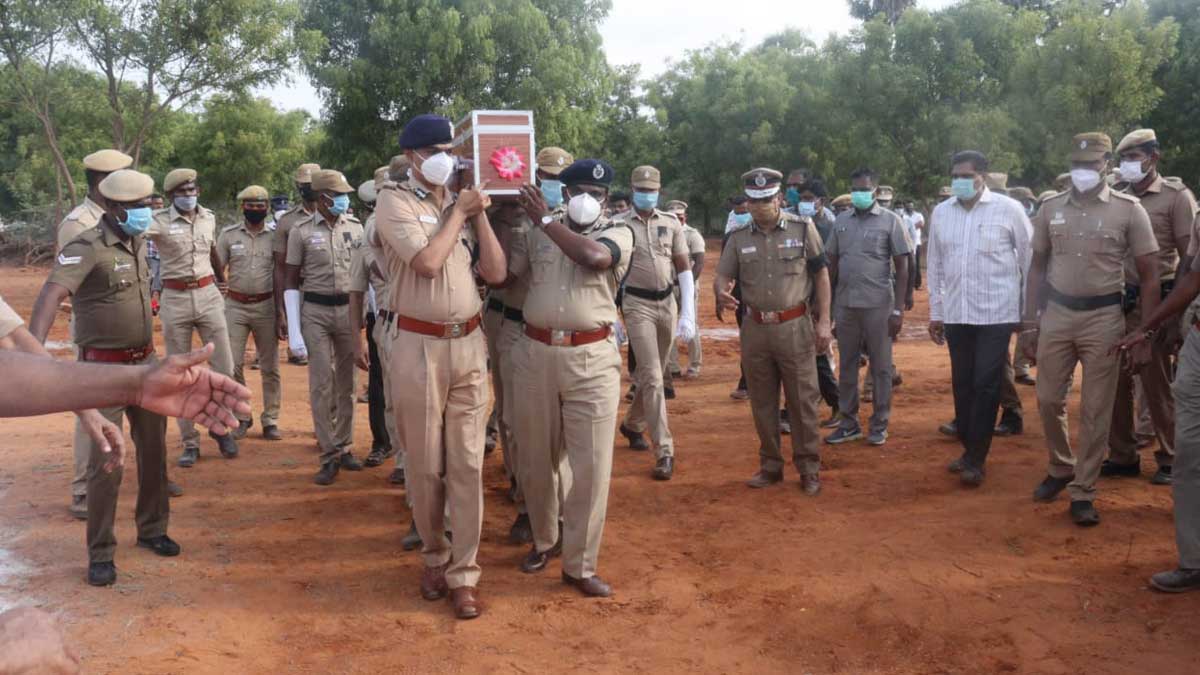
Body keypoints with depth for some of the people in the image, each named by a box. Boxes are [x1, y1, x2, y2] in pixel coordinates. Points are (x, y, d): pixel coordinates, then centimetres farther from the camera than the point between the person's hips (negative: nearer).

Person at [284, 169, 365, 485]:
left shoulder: (355, 227, 4)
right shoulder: (301, 230, -3)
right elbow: (292, 281, 0)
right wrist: (294, 331, -6)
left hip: (350, 308, 3)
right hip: (316, 312, -2)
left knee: (346, 384, 10)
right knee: (321, 385, -2)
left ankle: (344, 447, 21)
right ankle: (329, 456, 5)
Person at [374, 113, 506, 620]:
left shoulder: (462, 204, 12)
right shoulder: (394, 202, -3)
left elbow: (496, 274, 5)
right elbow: (428, 262, -18)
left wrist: (480, 214, 0)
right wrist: (459, 212, -5)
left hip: (469, 344, 4)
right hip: (419, 346, -4)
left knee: (467, 463, 4)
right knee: (426, 464, 7)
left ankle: (463, 572, 12)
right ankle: (434, 557, 27)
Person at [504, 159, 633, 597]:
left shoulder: (619, 233, 3)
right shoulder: (535, 233, 10)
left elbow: (593, 255, -19)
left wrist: (545, 220, -11)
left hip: (592, 360, -2)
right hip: (536, 354, 3)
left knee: (590, 466, -1)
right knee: (536, 460, 14)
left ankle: (579, 565, 12)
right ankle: (545, 539, 37)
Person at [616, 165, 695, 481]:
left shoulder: (671, 223, 5)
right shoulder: (620, 225, -3)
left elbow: (684, 268, 3)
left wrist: (688, 315, -4)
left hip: (667, 303, 4)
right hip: (637, 304, -4)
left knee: (651, 373, 15)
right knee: (653, 377, -8)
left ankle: (631, 424, 39)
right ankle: (665, 451, -6)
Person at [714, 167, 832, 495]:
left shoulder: (803, 229, -1)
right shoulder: (739, 238, 6)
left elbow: (821, 275, 2)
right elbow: (723, 276, 4)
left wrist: (824, 321, -4)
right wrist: (722, 292, -22)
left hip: (795, 326, -3)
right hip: (755, 328, 3)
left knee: (803, 400, 1)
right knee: (762, 402, 11)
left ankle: (809, 468, 13)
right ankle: (770, 465, 24)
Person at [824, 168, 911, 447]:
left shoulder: (890, 221, -2)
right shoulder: (841, 221, 8)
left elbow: (902, 267, -3)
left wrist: (898, 309, -9)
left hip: (878, 305, -4)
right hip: (845, 305, 4)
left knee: (880, 367, 5)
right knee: (846, 366, 10)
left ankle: (879, 424, 16)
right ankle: (849, 422, 20)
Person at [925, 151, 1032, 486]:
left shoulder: (1009, 209, -4)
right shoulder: (940, 212, 6)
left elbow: (1029, 260, 1)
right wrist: (935, 312, 12)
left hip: (996, 313, -4)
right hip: (956, 315, 4)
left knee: (985, 386, -3)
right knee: (962, 384, 11)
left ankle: (977, 459, 7)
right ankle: (968, 448, 25)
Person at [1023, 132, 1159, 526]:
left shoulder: (1128, 210, -4)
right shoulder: (1051, 209, 4)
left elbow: (1149, 277, -2)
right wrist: (1029, 322, 6)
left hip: (1103, 317, -3)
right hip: (1057, 314, 3)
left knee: (1096, 411, 3)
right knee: (1048, 400, 8)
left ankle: (1083, 492, 14)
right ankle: (1060, 468, 32)